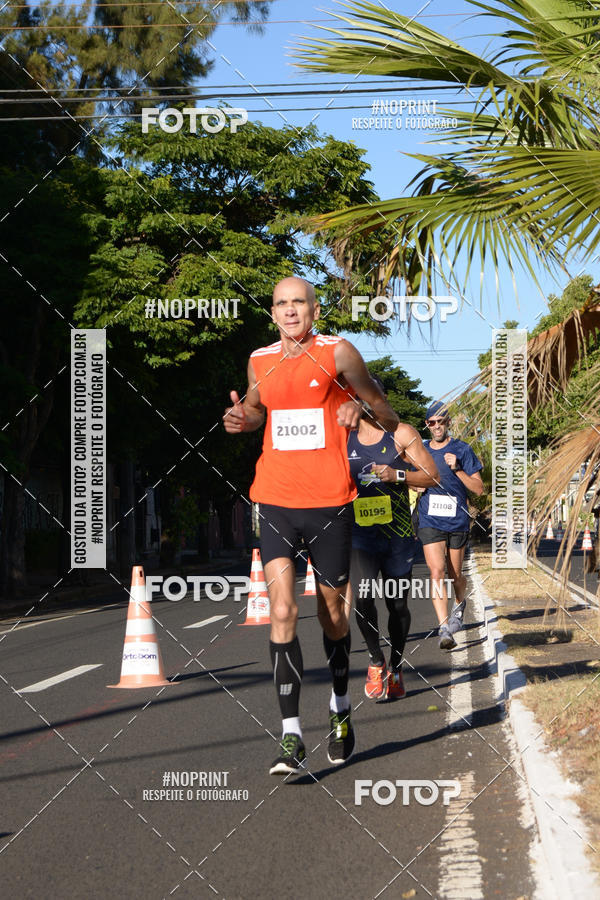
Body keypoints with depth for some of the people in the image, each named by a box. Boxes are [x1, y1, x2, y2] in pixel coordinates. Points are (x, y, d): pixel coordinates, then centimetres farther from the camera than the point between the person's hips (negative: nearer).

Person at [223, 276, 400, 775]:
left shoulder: (338, 353, -2)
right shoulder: (260, 361, 8)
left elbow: (381, 406, 8)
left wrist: (358, 407, -13)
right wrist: (241, 418, 5)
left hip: (329, 501, -2)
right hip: (276, 500, 2)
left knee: (332, 612, 11)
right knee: (282, 612, -11)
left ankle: (341, 711, 37)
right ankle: (291, 738, -11)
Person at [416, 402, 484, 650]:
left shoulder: (462, 450, 1)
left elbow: (478, 488, -3)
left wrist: (457, 469, -15)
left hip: (457, 521, -1)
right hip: (430, 523, 1)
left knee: (455, 575, 11)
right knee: (437, 572, -16)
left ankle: (459, 603, 45)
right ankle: (444, 628, -19)